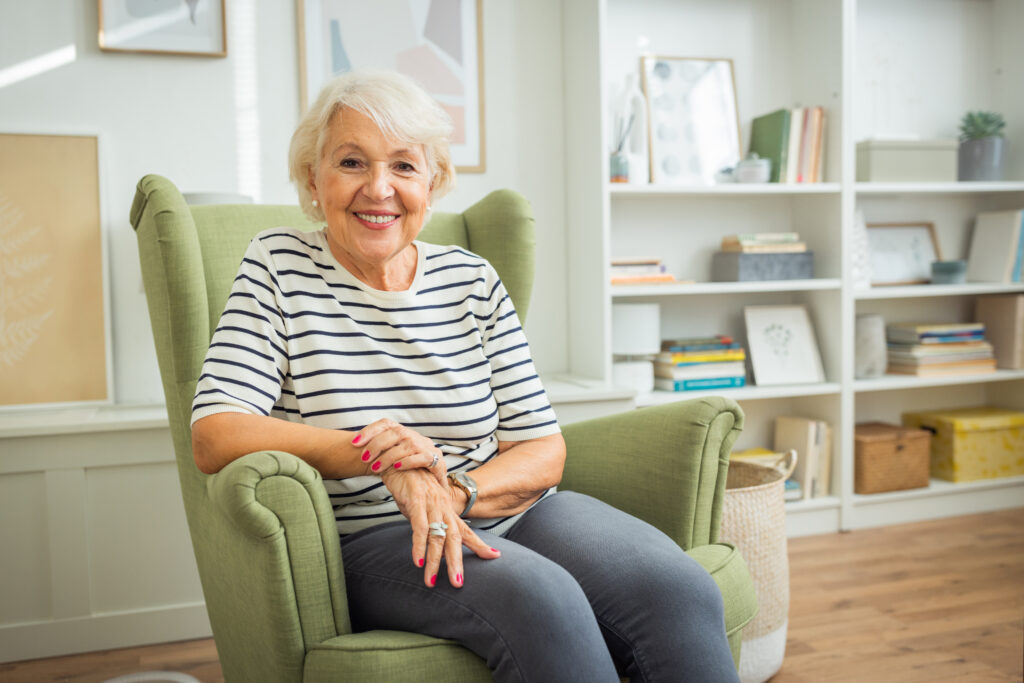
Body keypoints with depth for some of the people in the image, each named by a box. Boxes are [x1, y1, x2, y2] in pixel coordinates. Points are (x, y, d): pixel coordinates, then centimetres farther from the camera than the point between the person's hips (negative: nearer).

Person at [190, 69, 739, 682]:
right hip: (368, 538, -3)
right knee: (542, 600, -33)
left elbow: (543, 451, 4)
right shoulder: (279, 267, 1)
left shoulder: (472, 280, 8)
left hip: (504, 511, 4)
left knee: (684, 594, -23)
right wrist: (379, 455, -22)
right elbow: (215, 436, -11)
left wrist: (456, 491, -17)